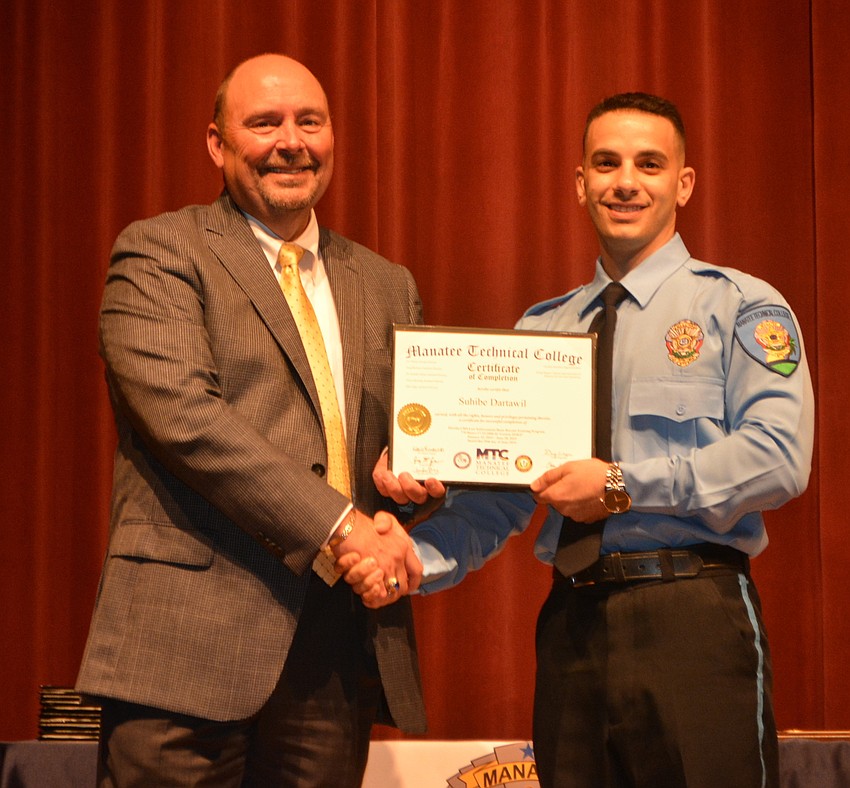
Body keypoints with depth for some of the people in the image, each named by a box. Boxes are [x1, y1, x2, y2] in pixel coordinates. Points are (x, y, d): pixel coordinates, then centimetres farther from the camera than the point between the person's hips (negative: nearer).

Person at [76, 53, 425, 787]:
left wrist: (392, 524, -4)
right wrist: (339, 525, -16)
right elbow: (181, 415, -12)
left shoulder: (386, 286, 20)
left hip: (340, 653, 5)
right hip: (190, 642, -5)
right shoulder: (159, 253, 1)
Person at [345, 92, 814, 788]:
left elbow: (778, 458, -12)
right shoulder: (541, 329, 17)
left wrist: (622, 484, -14)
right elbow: (498, 499, 10)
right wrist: (413, 558, -9)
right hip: (571, 620, 4)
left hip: (693, 621, -4)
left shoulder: (740, 307, 3)